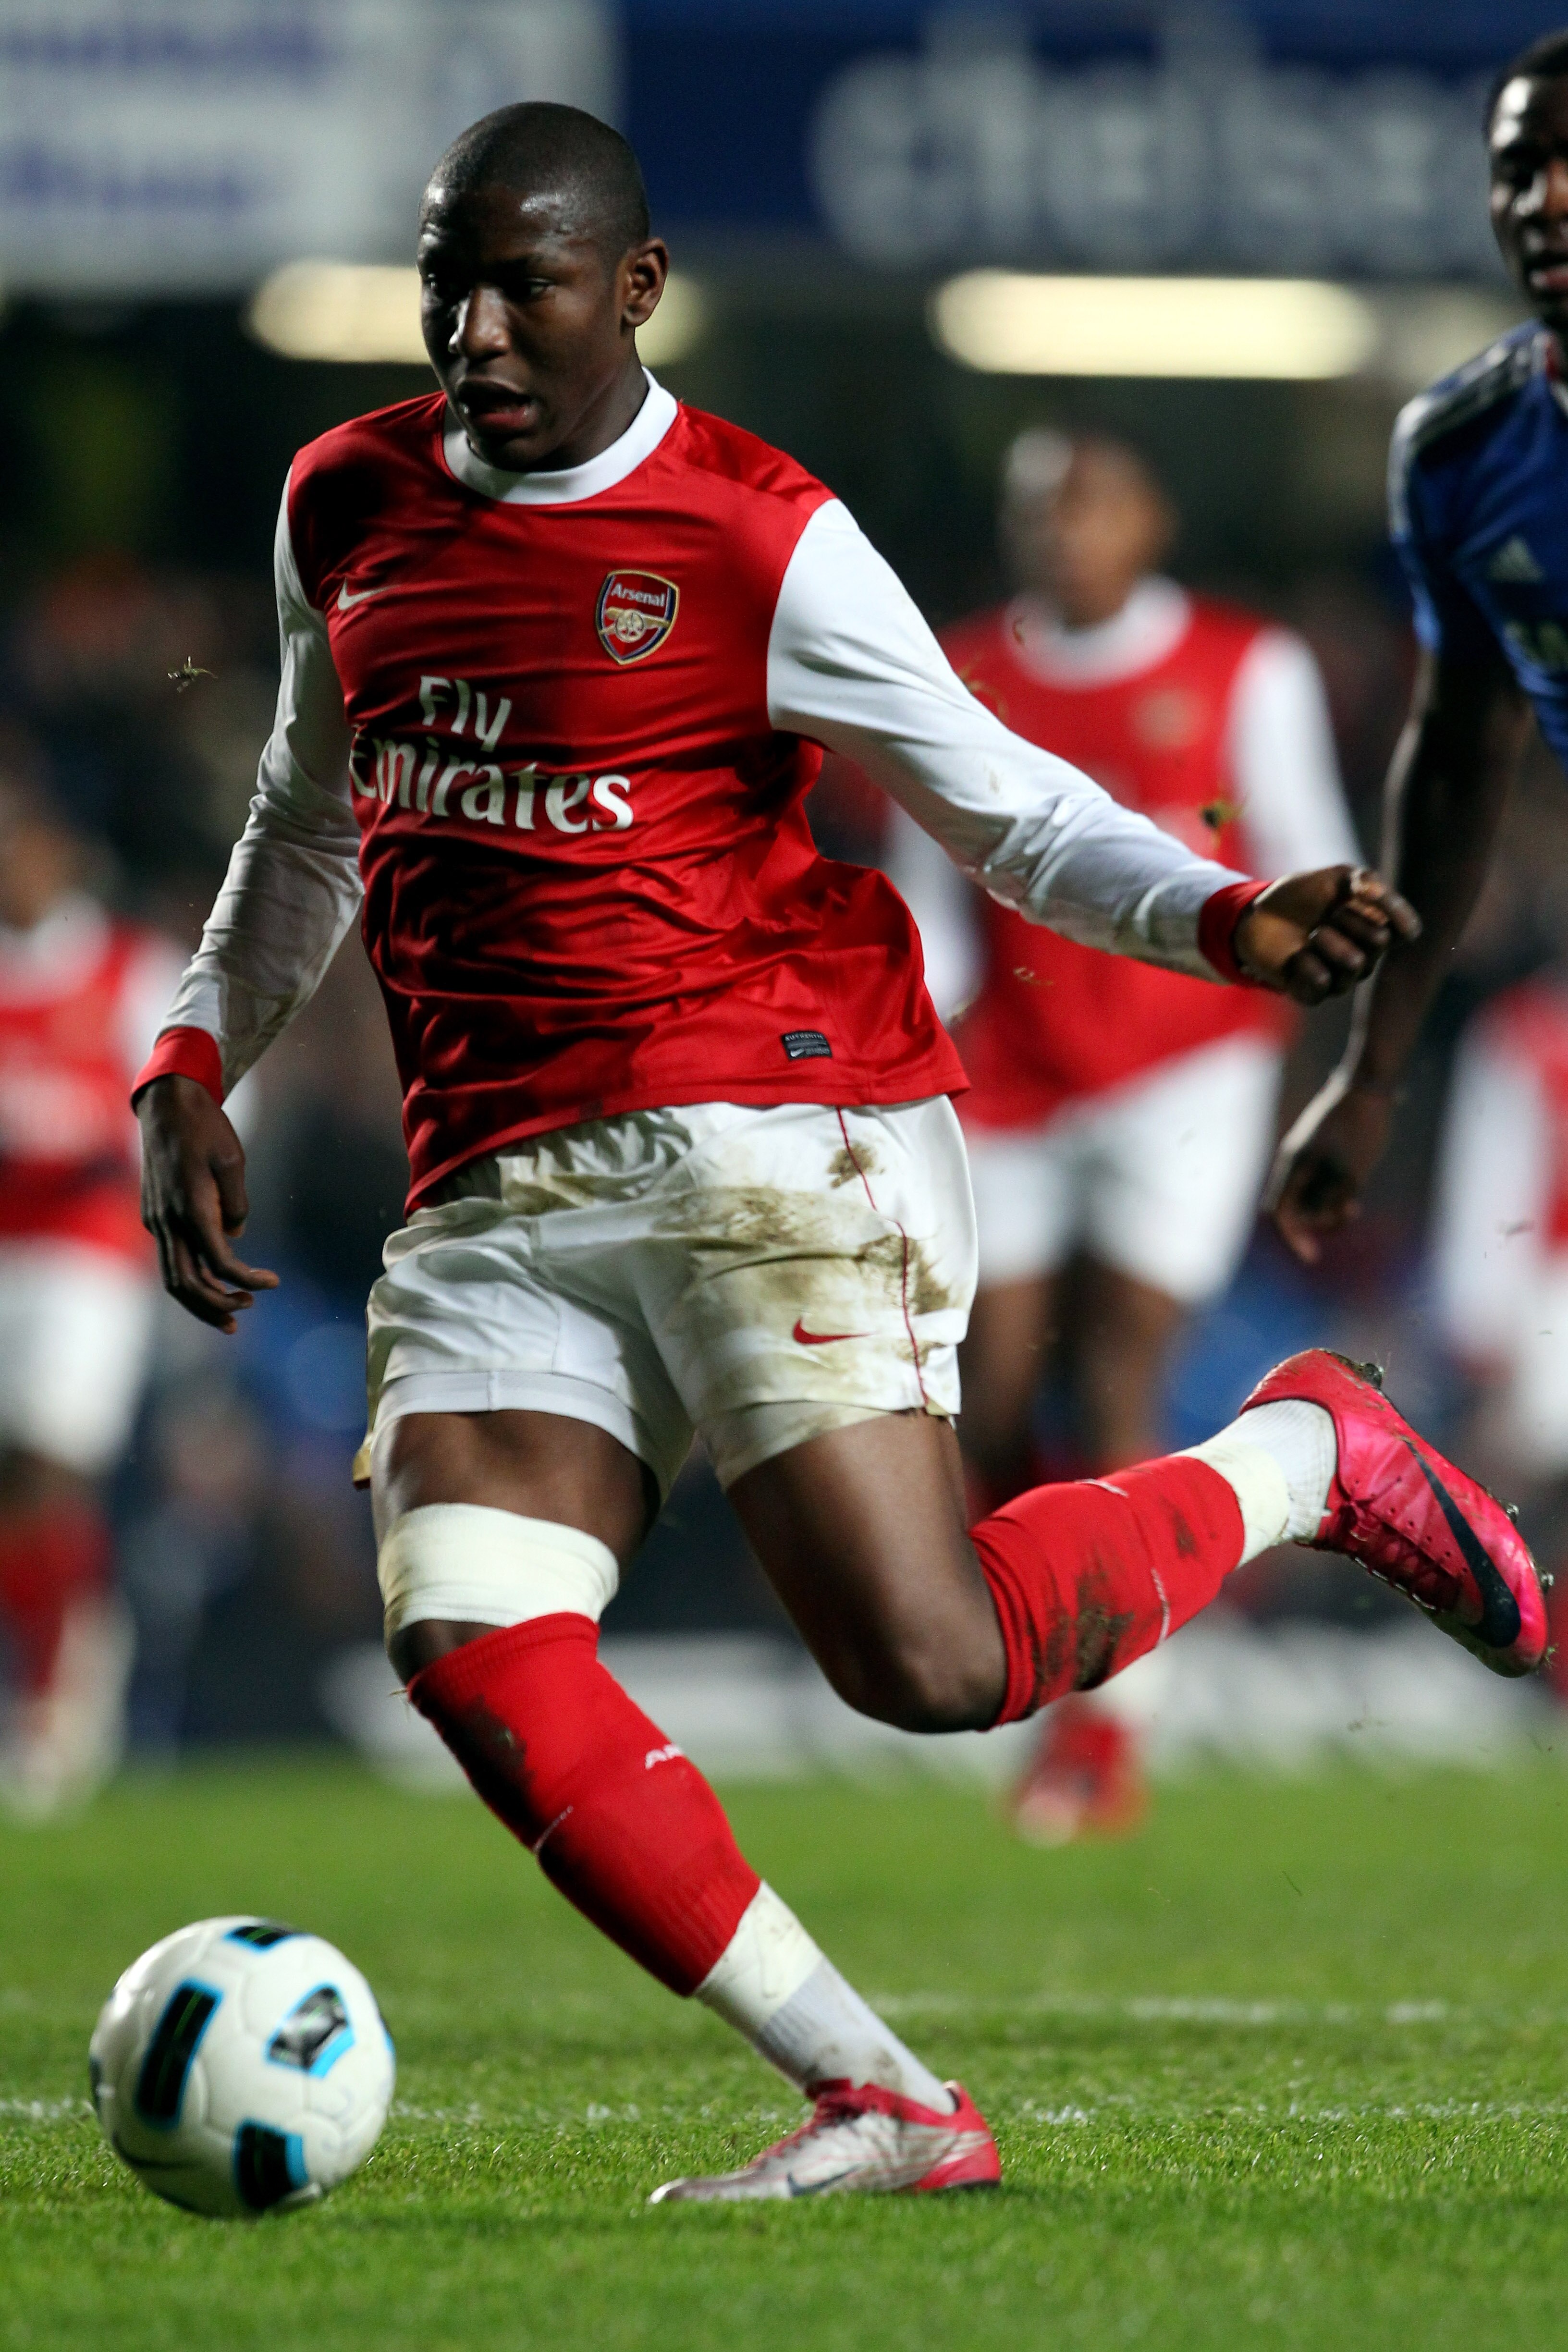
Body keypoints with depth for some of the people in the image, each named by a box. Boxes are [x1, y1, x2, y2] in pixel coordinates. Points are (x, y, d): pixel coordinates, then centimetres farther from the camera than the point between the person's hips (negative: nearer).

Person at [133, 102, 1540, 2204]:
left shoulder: (757, 538, -3)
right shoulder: (347, 508, 14)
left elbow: (1006, 806, 3)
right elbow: (314, 824, 30)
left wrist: (1230, 921, -14)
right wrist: (195, 1066, 20)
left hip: (767, 1124, -5)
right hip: (494, 1195, 5)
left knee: (932, 1663, -16)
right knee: (471, 1650, -18)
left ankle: (1308, 1458, 15)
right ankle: (883, 2109, -12)